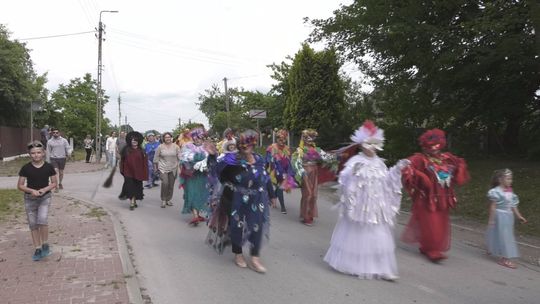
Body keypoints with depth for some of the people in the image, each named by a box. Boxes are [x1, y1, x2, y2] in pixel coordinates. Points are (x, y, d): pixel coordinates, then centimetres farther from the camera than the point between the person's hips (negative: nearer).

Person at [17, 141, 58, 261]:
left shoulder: (49, 167, -7)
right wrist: (31, 190, -17)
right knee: (33, 225, 7)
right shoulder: (26, 168, -6)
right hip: (30, 199, 2)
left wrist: (45, 189, -16)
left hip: (45, 197, -2)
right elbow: (20, 185, -1)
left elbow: (54, 183, 2)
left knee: (42, 220, -20)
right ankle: (37, 249, 21)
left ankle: (45, 245, 1)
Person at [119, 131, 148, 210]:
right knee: (130, 187, -6)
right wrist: (122, 170, 0)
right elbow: (122, 160, 5)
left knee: (136, 188, 8)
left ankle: (134, 200, 22)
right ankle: (132, 203, -6)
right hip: (128, 172, -1)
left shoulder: (141, 151, 2)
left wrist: (144, 173, -5)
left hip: (138, 172, 1)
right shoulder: (126, 149, 2)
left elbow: (145, 162, 0)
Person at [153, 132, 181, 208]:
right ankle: (163, 200, 0)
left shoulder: (176, 146, 2)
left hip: (173, 169, 2)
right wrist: (155, 167, 6)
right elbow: (156, 158, 6)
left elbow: (179, 157, 4)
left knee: (171, 185, 7)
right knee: (165, 183, -16)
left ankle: (169, 199, 25)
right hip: (163, 168, -2)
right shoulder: (160, 147, 1)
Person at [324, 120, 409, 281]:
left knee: (378, 236, 9)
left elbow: (386, 181, 17)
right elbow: (344, 180, -21)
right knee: (357, 234, 7)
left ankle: (381, 268, 20)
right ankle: (354, 265, 27)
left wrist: (398, 168, 10)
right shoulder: (356, 161, -12)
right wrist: (353, 172, -39)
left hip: (376, 207, 6)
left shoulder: (379, 162, 8)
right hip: (359, 206, -6)